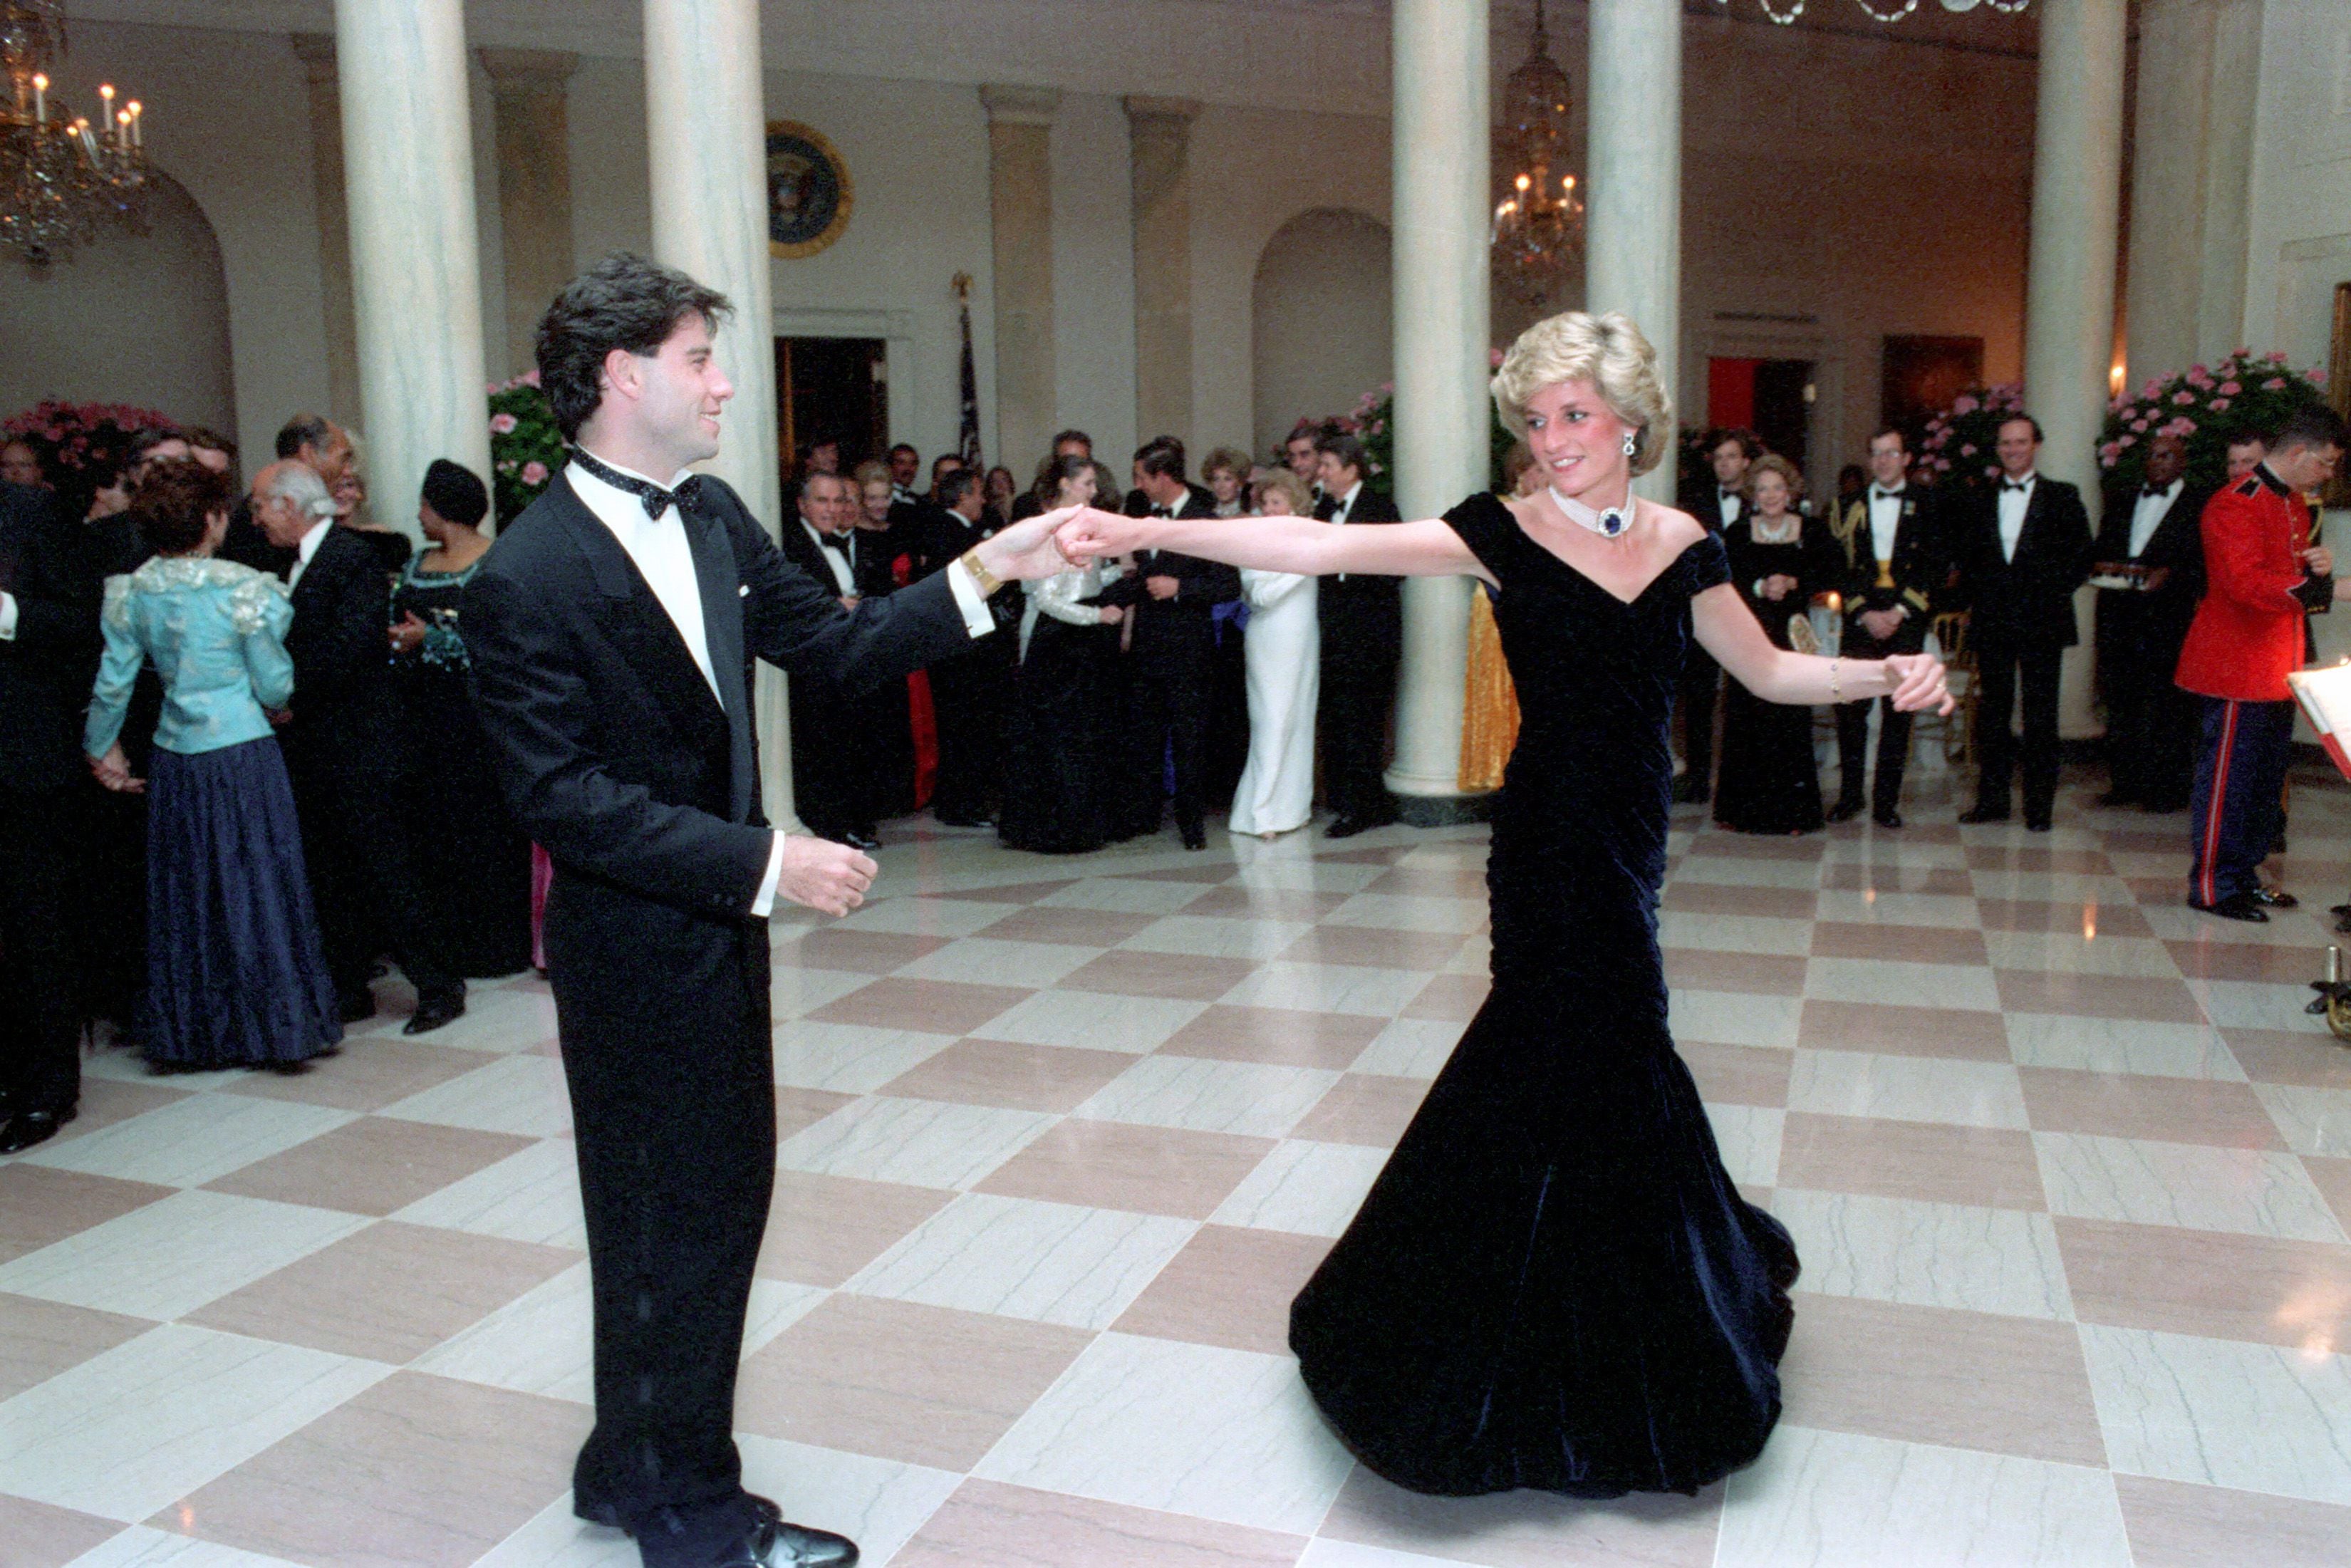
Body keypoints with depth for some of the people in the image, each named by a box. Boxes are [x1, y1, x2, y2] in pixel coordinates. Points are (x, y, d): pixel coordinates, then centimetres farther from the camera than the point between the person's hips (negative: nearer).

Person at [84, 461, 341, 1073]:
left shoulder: (131, 593, 0)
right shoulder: (244, 589, -13)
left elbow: (112, 683, 6)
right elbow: (275, 686, -8)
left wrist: (100, 748, 21)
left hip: (174, 761, 4)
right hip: (244, 753, -4)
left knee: (185, 893, 13)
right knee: (257, 885, 6)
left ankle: (191, 1035, 22)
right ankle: (279, 1026, 13)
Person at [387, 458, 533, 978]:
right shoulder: (417, 565, 14)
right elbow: (395, 629, 15)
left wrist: (431, 639, -18)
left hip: (476, 717, -7)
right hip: (423, 716, 7)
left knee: (483, 829, 0)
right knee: (428, 827, 9)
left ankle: (492, 943, 11)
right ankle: (443, 936, 20)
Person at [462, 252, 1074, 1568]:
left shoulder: (712, 516, 3)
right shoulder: (528, 580, -20)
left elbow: (836, 643, 7)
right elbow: (565, 799, -23)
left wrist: (989, 570, -2)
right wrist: (764, 861, -25)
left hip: (720, 927, 8)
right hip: (636, 950, -8)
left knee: (721, 1198, 19)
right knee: (677, 1218, 7)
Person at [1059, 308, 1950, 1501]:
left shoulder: (1681, 545, 6)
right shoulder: (1504, 534, -8)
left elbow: (1768, 672, 17)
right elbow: (1325, 548, -19)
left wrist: (1887, 674, 0)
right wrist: (1140, 533, -28)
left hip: (1629, 834, 4)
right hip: (1555, 843, -4)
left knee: (1586, 1054, 12)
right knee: (1590, 1058, 1)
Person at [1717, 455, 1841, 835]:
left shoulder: (1811, 533, 5)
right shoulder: (1737, 534, 4)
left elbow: (1834, 572, 1)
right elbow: (1724, 580, -4)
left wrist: (1793, 584, -12)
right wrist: (1760, 588, -19)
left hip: (1792, 633, 0)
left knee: (1791, 719, -2)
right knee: (1746, 718, -2)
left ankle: (1791, 810, 6)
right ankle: (1743, 809, 6)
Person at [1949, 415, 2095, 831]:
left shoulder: (2063, 497, 4)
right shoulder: (1977, 501, 12)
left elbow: (2081, 558, 2)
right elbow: (1964, 557, 15)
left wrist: (2052, 592, -7)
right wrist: (1970, 598, 2)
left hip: (2041, 621, -3)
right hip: (1992, 621, 3)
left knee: (2041, 715, 1)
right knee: (1992, 713, 7)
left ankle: (2039, 805, 6)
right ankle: (1992, 798, 14)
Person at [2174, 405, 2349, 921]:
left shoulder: (2295, 503, 16)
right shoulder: (2235, 504, -16)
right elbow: (2248, 584, -28)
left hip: (2277, 673, 10)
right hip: (2235, 670, -10)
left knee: (2266, 777, 14)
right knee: (2228, 777, -4)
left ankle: (2245, 874, 25)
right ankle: (2212, 887, 3)